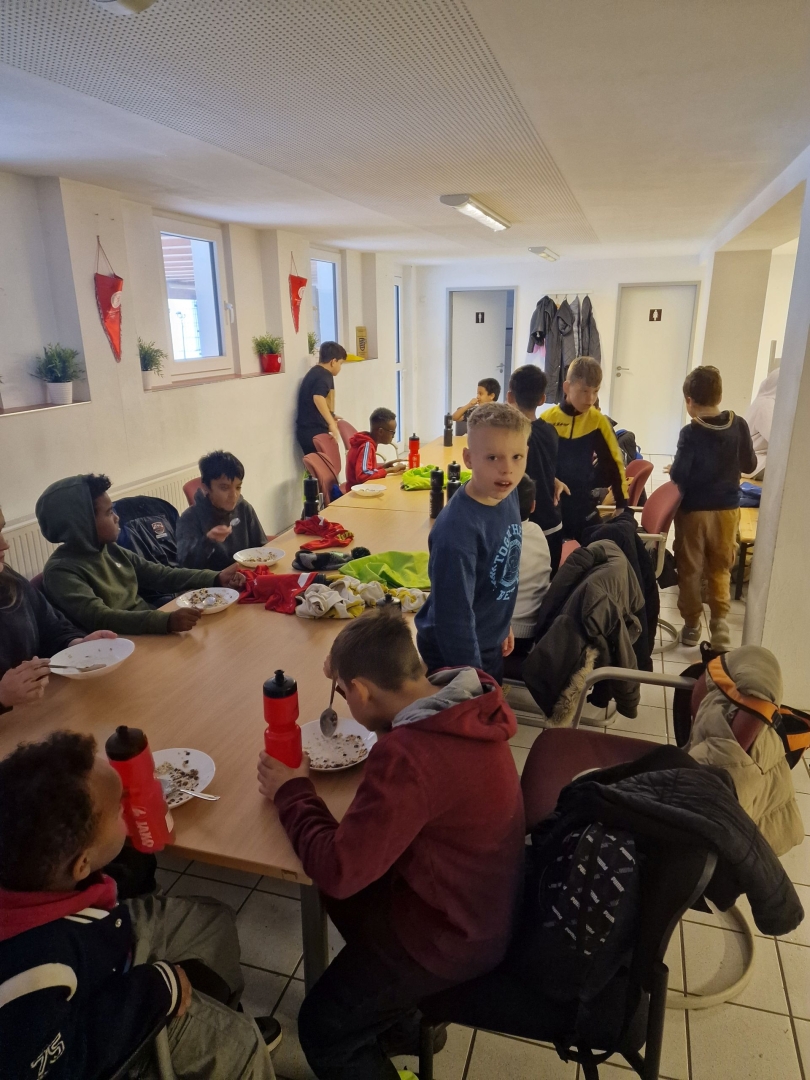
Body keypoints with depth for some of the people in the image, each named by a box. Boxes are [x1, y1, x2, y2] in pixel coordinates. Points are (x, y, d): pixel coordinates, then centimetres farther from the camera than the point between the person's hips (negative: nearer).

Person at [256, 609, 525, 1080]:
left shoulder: (408, 757, -38)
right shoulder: (467, 699, -12)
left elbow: (338, 869, -30)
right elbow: (411, 709, 12)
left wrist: (292, 791, -15)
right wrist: (352, 668, -1)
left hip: (452, 932, -8)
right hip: (482, 899, 8)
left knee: (323, 1027, 8)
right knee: (349, 898, 28)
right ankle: (400, 1021, 45)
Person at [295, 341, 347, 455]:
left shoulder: (315, 372, 19)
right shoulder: (324, 376, -12)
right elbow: (318, 398, -31)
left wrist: (331, 417, 40)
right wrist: (332, 424, -34)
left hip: (307, 430, 10)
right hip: (315, 431, -10)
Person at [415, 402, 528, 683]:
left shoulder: (507, 495, -8)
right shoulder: (458, 528, -33)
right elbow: (454, 611, -27)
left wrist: (503, 623, 15)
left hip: (491, 644, 8)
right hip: (457, 652, -8)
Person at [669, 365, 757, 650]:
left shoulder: (690, 432, -17)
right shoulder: (739, 425, -5)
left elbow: (678, 475, -17)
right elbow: (750, 465, 4)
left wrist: (674, 469, 4)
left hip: (693, 510, -3)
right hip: (727, 509, 3)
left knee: (690, 569, 10)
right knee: (720, 568, 17)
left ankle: (692, 625, 18)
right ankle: (720, 619, 5)